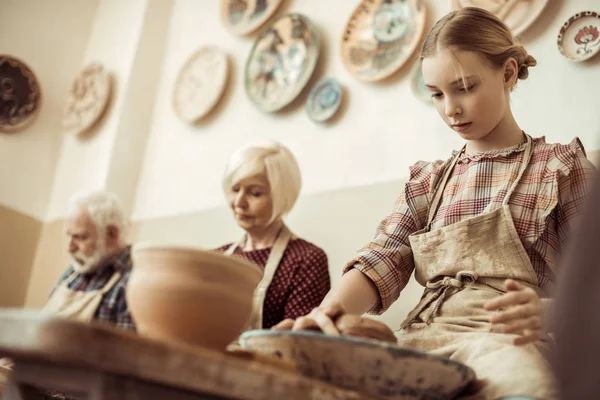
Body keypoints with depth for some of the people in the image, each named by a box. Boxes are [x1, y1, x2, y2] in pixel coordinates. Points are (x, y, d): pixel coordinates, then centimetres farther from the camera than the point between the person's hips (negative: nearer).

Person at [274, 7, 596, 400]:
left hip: (510, 337, -4)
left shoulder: (560, 168, 9)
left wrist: (546, 312, -23)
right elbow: (383, 260, 4)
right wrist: (329, 310, -17)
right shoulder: (429, 181, 19)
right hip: (424, 336, 5)